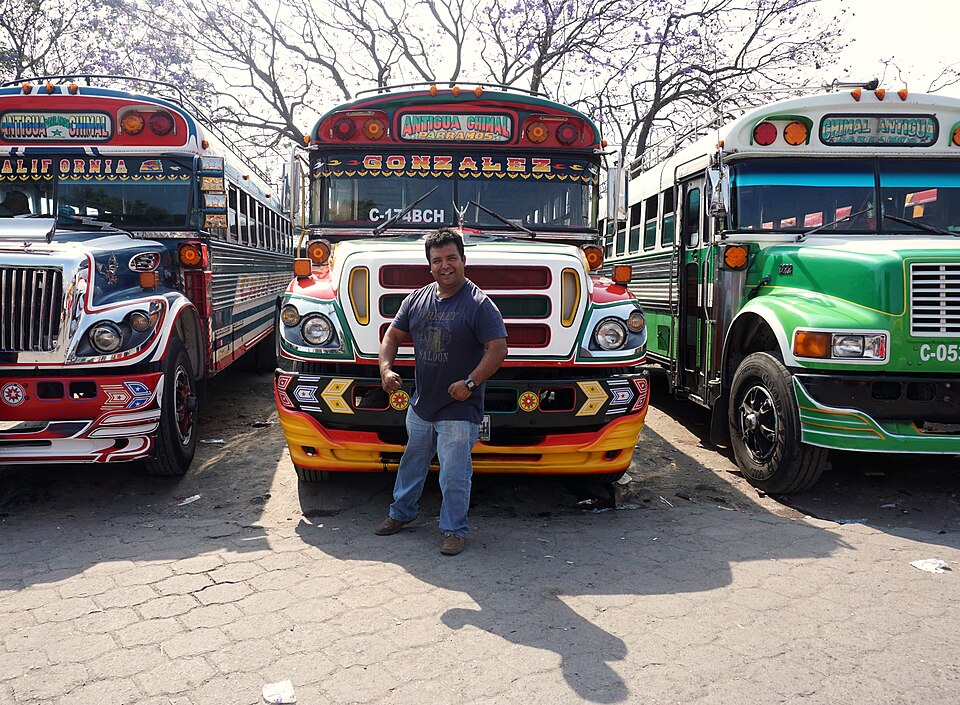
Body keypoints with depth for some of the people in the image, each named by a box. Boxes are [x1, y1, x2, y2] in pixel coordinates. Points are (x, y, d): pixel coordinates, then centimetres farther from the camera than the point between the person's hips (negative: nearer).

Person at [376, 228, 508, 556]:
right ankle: (401, 511, 43)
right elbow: (393, 336, 12)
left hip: (459, 410, -6)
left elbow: (498, 349, -16)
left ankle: (454, 530, 18)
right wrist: (386, 369, -5)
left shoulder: (478, 304, -13)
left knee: (454, 476, 1)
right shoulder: (417, 299, 5)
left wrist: (470, 383, -23)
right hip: (420, 405, 6)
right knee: (412, 462, 22)